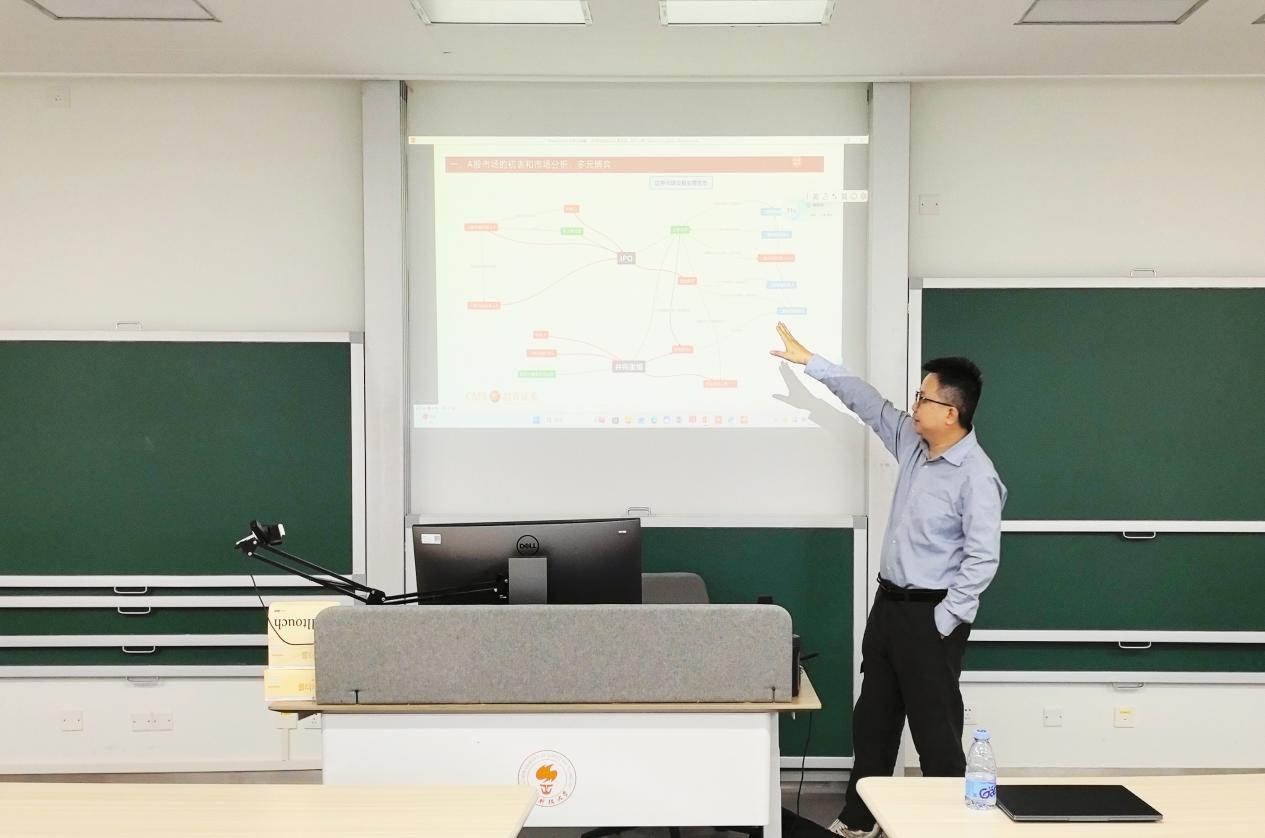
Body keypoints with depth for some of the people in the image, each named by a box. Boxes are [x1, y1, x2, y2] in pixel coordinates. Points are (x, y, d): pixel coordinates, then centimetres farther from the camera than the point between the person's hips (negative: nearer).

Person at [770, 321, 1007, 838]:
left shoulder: (976, 475, -19)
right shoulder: (913, 444, 4)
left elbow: (983, 559, -21)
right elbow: (869, 403, 15)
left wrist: (943, 622, -18)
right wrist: (810, 362, 16)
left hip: (930, 614, -8)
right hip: (889, 602, 9)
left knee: (935, 728, 1)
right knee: (872, 719, 17)